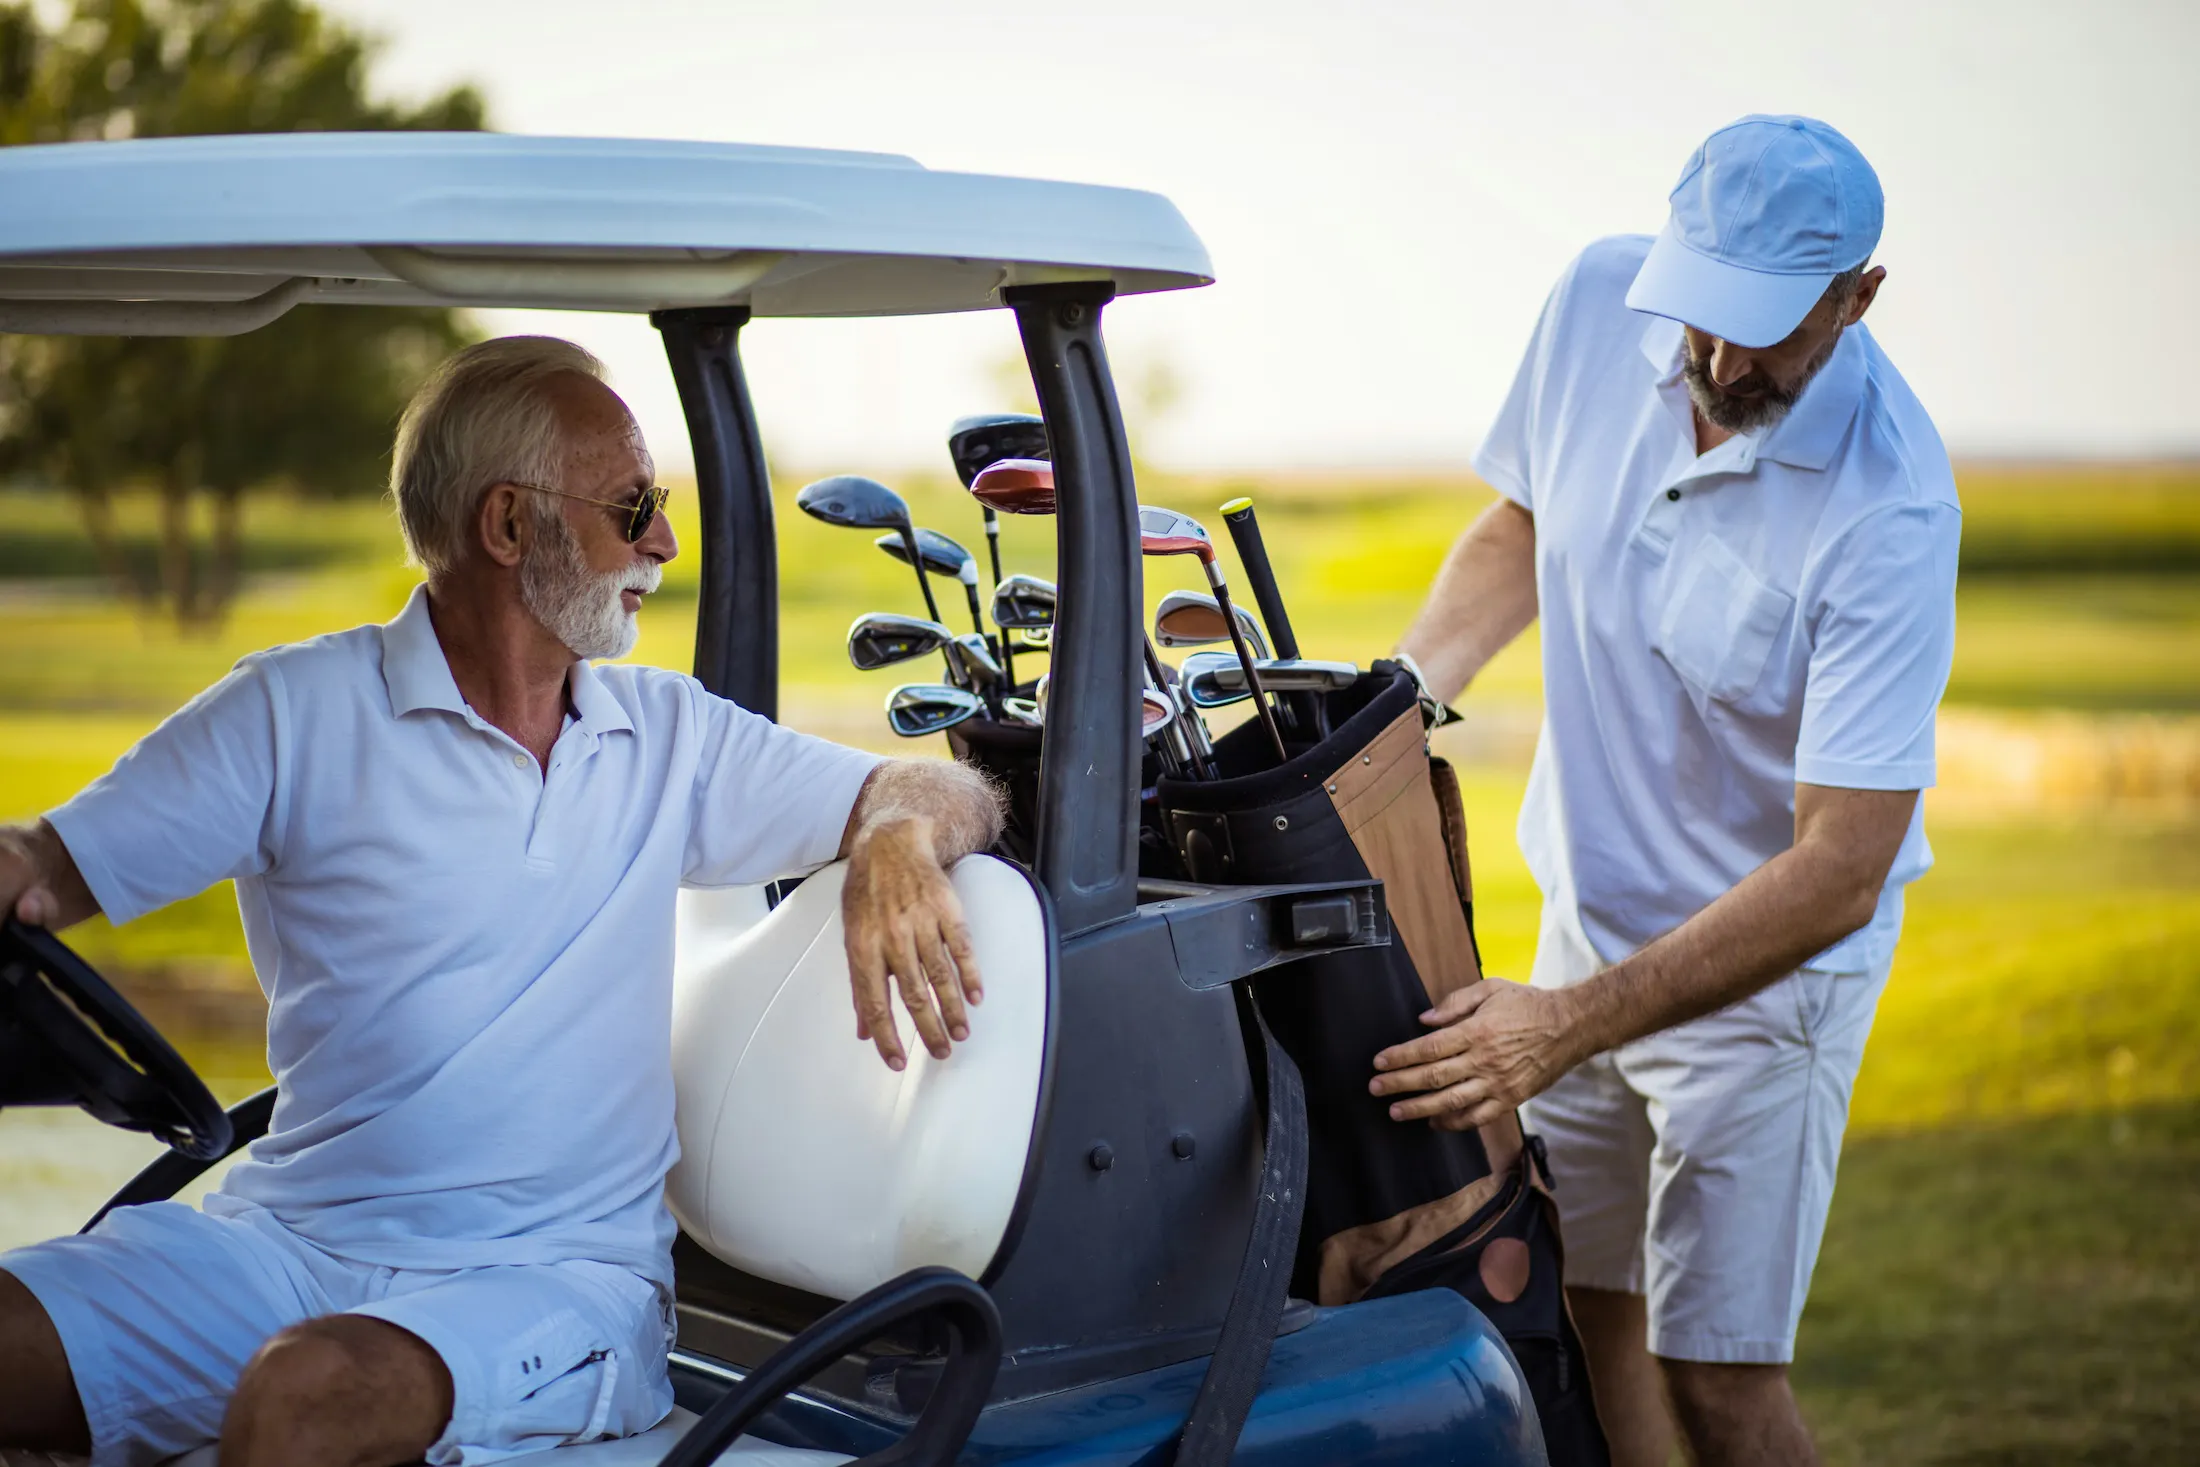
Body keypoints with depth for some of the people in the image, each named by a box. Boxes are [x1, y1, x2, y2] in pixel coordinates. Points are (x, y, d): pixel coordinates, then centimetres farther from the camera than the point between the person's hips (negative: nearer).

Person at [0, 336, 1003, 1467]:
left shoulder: (671, 736, 11)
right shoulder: (295, 711, 3)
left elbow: (951, 797, 12)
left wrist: (897, 844, -13)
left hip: (558, 1272, 0)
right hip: (286, 1242, 0)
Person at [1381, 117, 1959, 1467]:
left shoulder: (1888, 512, -28)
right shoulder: (1601, 296, -11)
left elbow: (1839, 870, -28)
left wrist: (1571, 1023, -33)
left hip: (1770, 953, -5)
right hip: (1592, 910, 6)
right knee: (1570, 1309, 13)